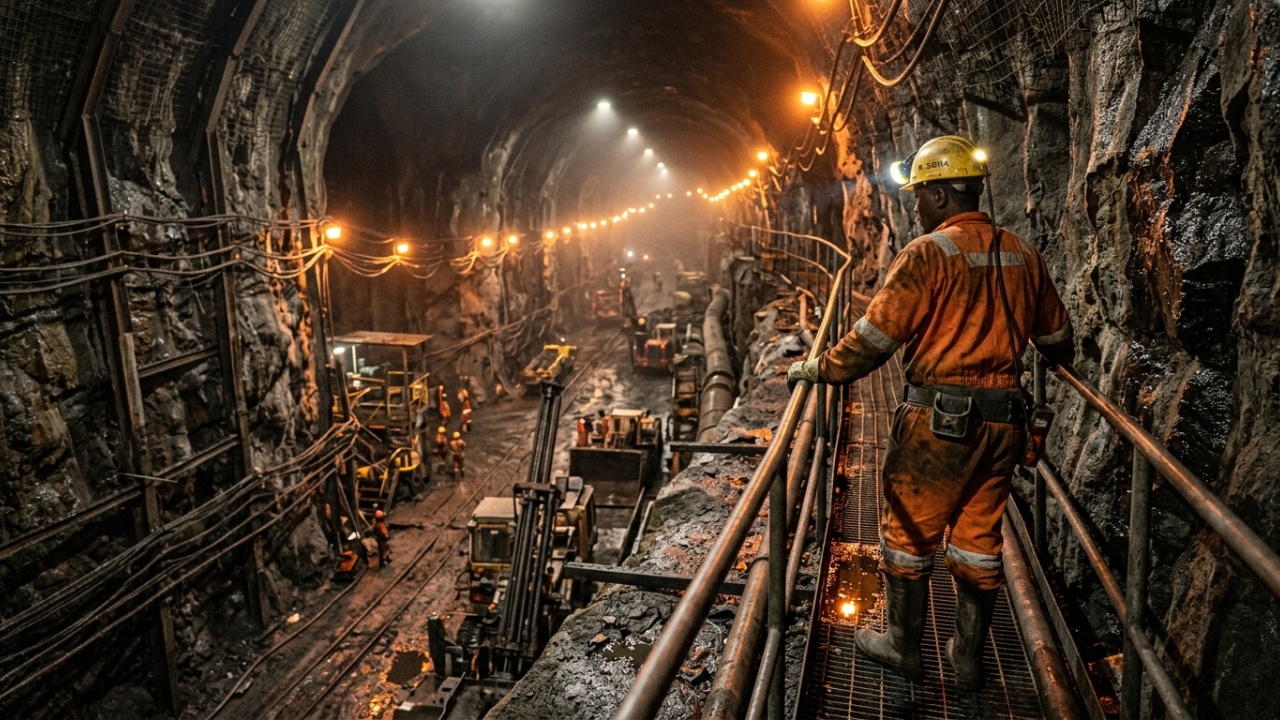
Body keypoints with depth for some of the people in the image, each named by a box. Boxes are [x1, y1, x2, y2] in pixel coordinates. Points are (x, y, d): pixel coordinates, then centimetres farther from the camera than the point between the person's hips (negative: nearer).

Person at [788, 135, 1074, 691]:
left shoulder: (929, 253, -13)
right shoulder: (1023, 255, 7)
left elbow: (875, 337, -17)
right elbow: (1056, 337, 18)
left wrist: (817, 369, -3)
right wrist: (1061, 358, 41)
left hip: (937, 418, -6)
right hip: (1002, 421, 7)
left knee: (907, 535, 12)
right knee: (979, 541, 17)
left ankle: (904, 647, 27)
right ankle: (969, 658, 30)